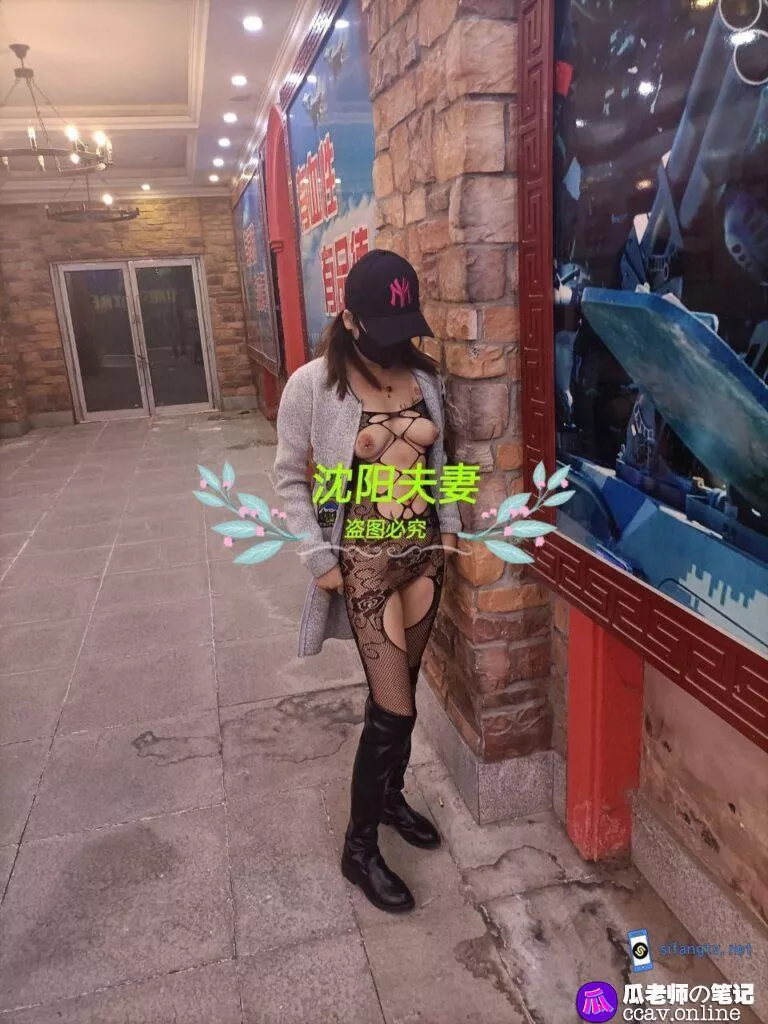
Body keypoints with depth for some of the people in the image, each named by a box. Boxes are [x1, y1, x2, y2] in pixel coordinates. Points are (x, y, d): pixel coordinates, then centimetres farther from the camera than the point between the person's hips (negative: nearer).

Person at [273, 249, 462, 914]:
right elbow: (290, 479, -6)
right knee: (394, 705, -3)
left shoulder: (425, 377, 3)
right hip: (363, 559, -5)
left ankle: (390, 796, 42)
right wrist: (319, 556, -10)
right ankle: (360, 847, 18)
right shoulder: (312, 386, -12)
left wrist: (450, 523, 7)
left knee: (399, 687, 17)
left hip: (423, 550, 5)